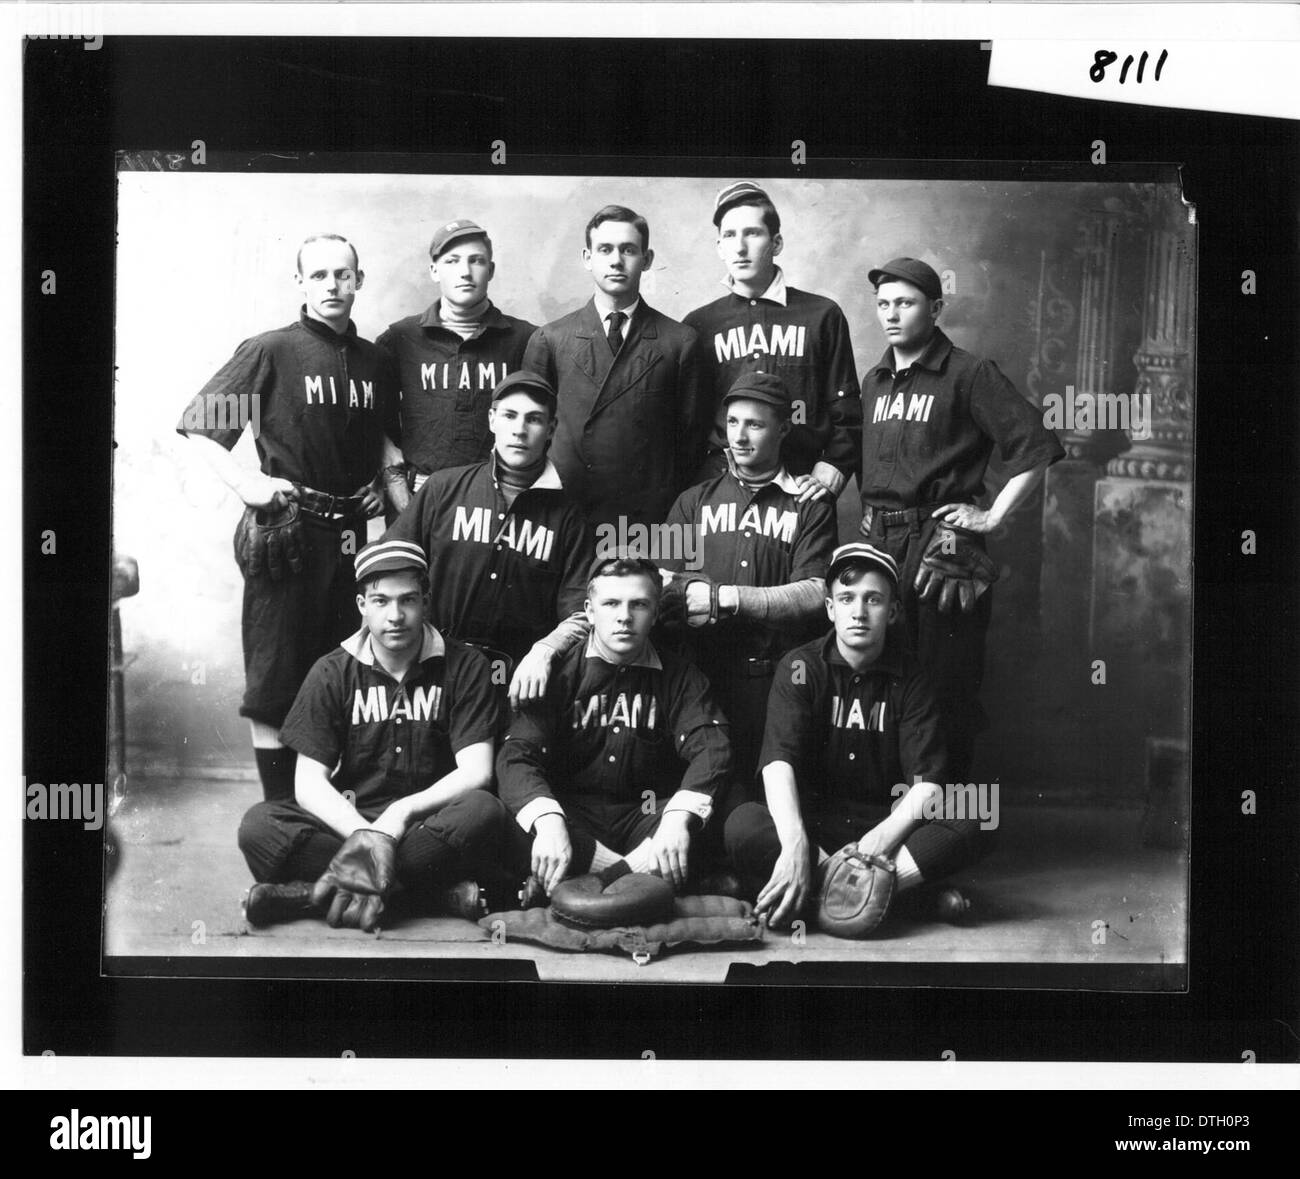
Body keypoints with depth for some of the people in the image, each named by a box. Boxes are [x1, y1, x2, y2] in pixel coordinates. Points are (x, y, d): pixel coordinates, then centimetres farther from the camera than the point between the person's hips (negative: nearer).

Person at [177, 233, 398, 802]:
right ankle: (281, 811, 8)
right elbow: (198, 424, -5)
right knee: (275, 679, -1)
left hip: (349, 530, 5)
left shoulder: (376, 363, 11)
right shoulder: (271, 351, -4)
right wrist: (247, 483, -15)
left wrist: (382, 484, 10)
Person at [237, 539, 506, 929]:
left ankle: (321, 891, -31)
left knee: (482, 811, -34)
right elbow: (309, 781, -4)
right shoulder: (332, 673, 3)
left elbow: (475, 772, -7)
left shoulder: (464, 666, 1)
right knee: (258, 825, -25)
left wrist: (400, 814, -21)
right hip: (348, 821, 1)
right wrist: (362, 832, -23)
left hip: (429, 827, -1)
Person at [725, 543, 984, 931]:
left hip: (886, 822, 2)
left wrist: (876, 844, -27)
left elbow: (927, 782, -9)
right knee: (742, 824, -32)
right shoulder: (801, 667, -3)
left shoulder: (910, 681, 1)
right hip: (810, 821, -1)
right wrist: (795, 846, -36)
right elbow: (778, 760, -18)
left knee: (968, 827, -25)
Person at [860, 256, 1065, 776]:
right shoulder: (874, 381, 16)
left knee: (945, 684, -3)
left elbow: (1038, 446, -9)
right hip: (877, 541, 6)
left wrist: (993, 517, -9)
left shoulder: (969, 374, -4)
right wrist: (869, 516, 15)